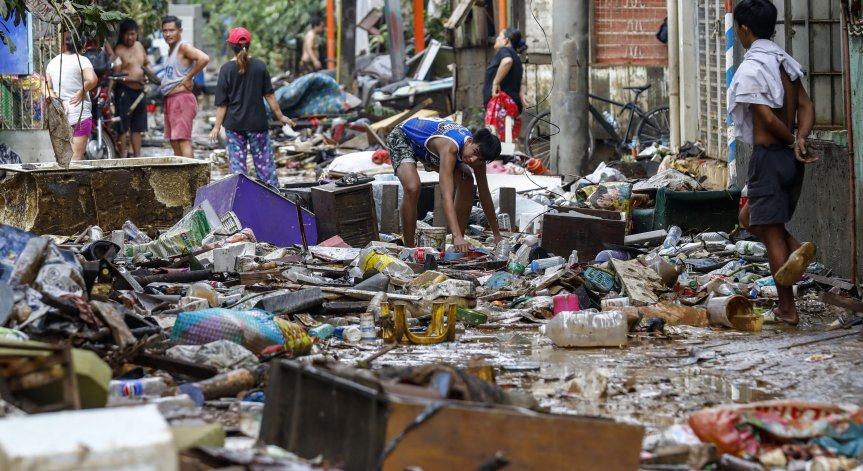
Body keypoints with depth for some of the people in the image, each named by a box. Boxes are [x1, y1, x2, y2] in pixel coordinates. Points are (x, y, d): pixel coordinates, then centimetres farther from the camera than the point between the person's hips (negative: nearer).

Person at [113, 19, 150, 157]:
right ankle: (123, 158, -1)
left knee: (137, 127, 14)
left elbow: (147, 63, 26)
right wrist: (135, 80, -23)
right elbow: (116, 75, -16)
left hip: (139, 91, 7)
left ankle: (137, 157, 21)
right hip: (124, 91, -7)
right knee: (123, 126, -5)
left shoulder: (139, 46, 11)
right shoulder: (119, 50, -11)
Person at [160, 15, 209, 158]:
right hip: (169, 100, 10)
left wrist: (189, 78, -20)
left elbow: (204, 58, -27)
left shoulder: (184, 47, -11)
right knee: (174, 142, 11)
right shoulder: (171, 50, 18)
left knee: (183, 140, -14)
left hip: (181, 99, -10)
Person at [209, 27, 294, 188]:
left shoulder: (226, 69, -7)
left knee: (237, 162, 6)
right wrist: (280, 116, 8)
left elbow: (222, 103, -6)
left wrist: (217, 127, 0)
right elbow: (269, 95, -2)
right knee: (264, 161, 7)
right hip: (257, 123, 1)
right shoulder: (260, 66, -5)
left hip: (234, 124, -1)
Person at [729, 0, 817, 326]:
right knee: (750, 218, 24)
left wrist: (792, 141, -5)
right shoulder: (786, 63, 11)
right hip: (792, 161, 8)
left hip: (768, 156, -8)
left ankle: (787, 309, 5)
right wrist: (800, 141, -11)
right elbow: (806, 106, 3)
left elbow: (769, 118, -20)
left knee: (772, 232, 1)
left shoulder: (750, 69, -15)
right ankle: (797, 249, -2)